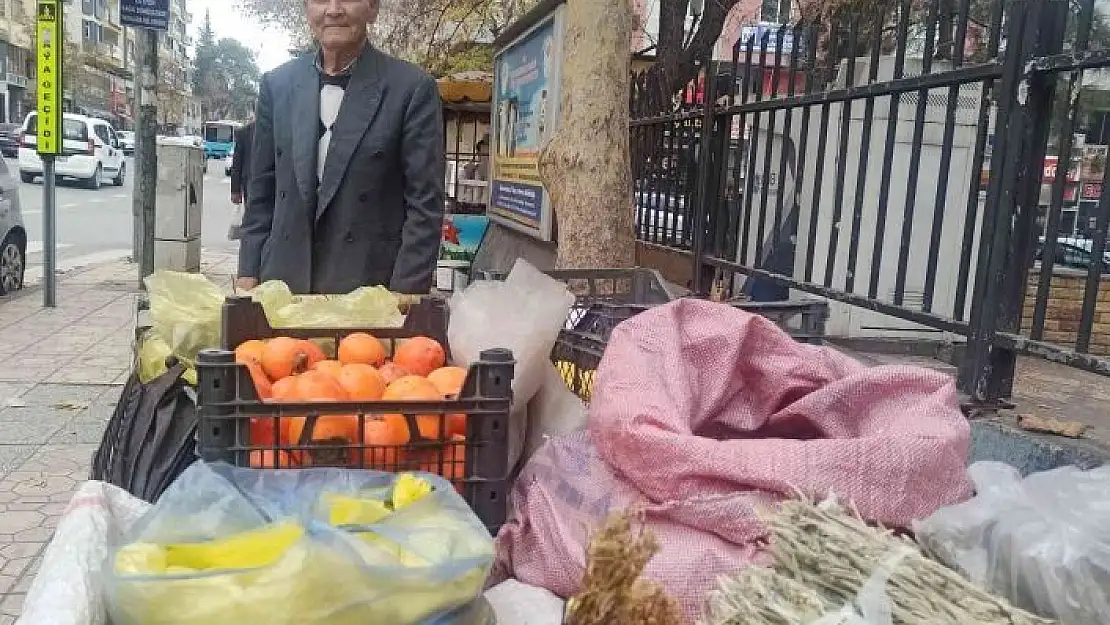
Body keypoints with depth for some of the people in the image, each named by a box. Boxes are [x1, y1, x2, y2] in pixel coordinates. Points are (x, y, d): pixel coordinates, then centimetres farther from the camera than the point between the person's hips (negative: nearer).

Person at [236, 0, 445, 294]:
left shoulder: (413, 88, -5)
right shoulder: (276, 85, 7)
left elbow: (425, 203, -7)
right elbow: (262, 190, 12)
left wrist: (406, 292, -13)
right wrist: (248, 273, 7)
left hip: (370, 285, -3)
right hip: (284, 279, 3)